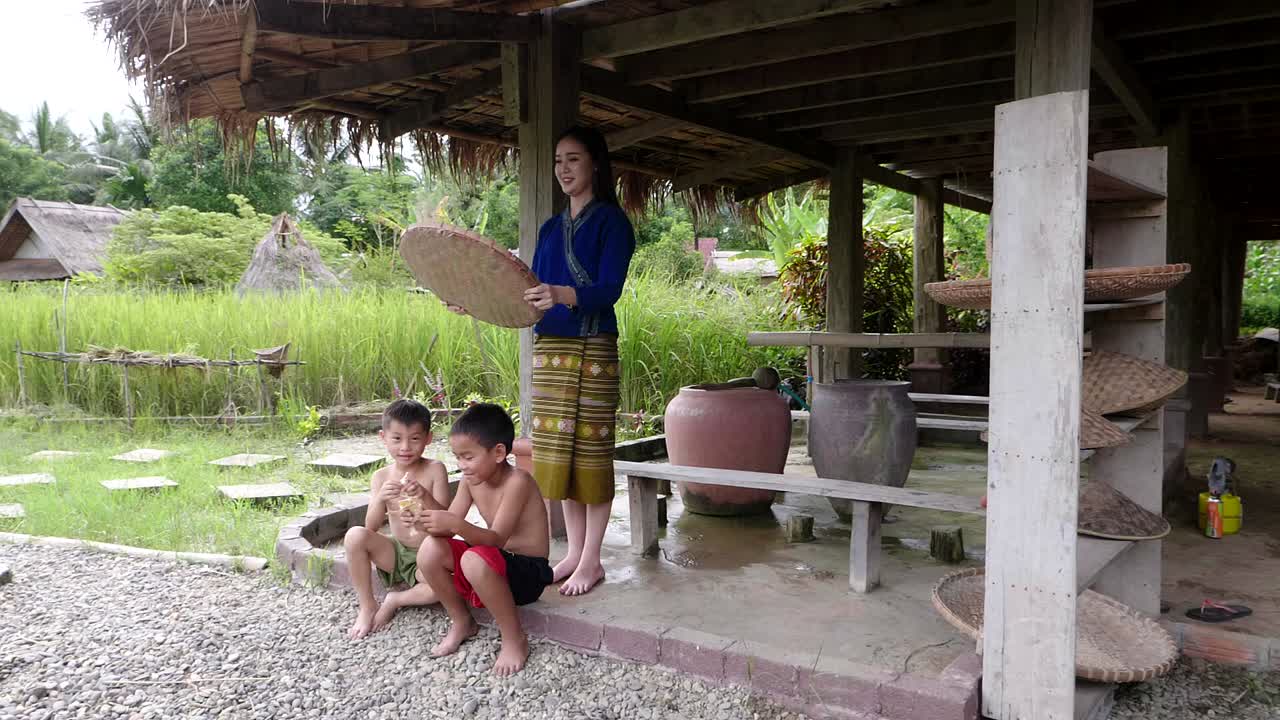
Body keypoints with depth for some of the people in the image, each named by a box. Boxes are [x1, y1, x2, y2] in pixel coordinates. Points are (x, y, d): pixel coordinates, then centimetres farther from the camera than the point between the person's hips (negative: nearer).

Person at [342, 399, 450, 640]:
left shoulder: (435, 469, -8)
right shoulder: (381, 477, -1)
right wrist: (380, 499, -27)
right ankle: (367, 607, -7)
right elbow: (371, 527, -8)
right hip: (396, 551, 3)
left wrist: (425, 496, -30)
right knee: (355, 536, -25)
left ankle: (396, 600, -3)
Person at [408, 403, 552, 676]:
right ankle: (461, 622, 9)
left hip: (529, 571, -7)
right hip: (496, 564, 7)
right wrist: (427, 518, -25)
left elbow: (497, 539, -30)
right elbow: (448, 529, -3)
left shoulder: (517, 481, -22)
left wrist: (455, 524, -44)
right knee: (430, 550, -13)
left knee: (474, 560, -36)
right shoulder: (471, 480, 0)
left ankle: (514, 639, -15)